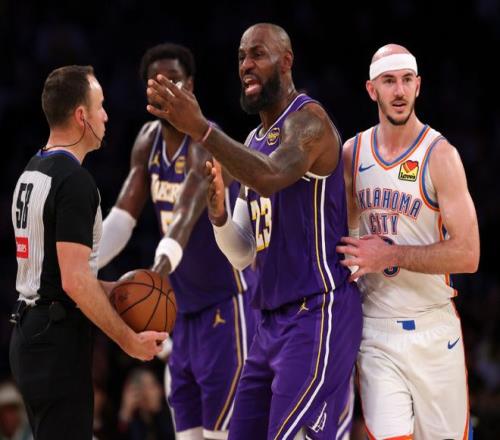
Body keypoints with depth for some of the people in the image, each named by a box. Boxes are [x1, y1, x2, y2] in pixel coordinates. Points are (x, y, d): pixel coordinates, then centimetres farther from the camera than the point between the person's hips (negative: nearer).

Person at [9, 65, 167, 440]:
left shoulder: (31, 172, 14)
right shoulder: (74, 180, -16)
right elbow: (74, 280, -22)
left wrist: (112, 291, 19)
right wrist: (129, 340, -15)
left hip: (29, 333, 10)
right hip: (59, 338, -10)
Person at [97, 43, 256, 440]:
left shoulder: (207, 144, -20)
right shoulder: (149, 140, 6)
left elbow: (186, 216, -38)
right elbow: (122, 217, 6)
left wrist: (160, 267, -55)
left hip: (226, 303, -8)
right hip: (185, 307, 9)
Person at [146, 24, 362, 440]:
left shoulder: (307, 119, -10)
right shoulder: (255, 142, 17)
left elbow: (271, 177, -33)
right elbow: (243, 254, 17)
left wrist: (201, 128, -41)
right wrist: (218, 213, -3)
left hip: (318, 314, -9)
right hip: (273, 320, 9)